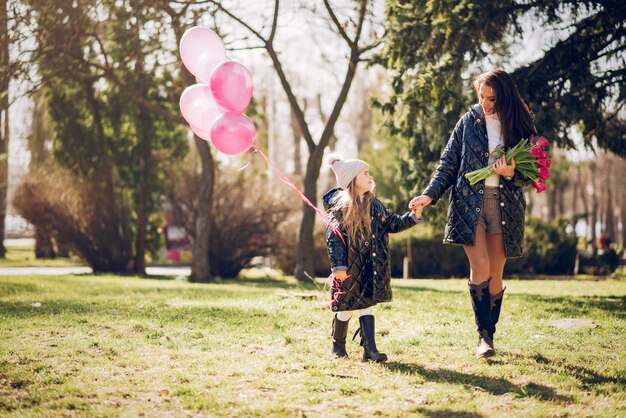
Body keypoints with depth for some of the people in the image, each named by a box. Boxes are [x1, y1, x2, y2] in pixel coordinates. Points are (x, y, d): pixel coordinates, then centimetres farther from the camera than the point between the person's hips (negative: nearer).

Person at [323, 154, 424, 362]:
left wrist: (413, 216, -1)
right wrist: (338, 265, -19)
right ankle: (338, 345, 25)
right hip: (350, 268, -5)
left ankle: (370, 349, -2)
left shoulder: (375, 205, 8)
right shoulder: (340, 207, -12)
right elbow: (333, 238, -14)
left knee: (367, 305, 2)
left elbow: (392, 223, 14)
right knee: (346, 307, 6)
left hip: (371, 268, 5)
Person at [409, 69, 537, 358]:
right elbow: (449, 163, 7)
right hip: (469, 201, -1)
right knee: (480, 267, -16)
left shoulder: (519, 127, 6)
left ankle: (489, 335, 15)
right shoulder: (469, 122, 6)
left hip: (504, 204, 1)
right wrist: (430, 194, -5)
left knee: (495, 275, 2)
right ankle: (484, 335, -8)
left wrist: (511, 174, -14)